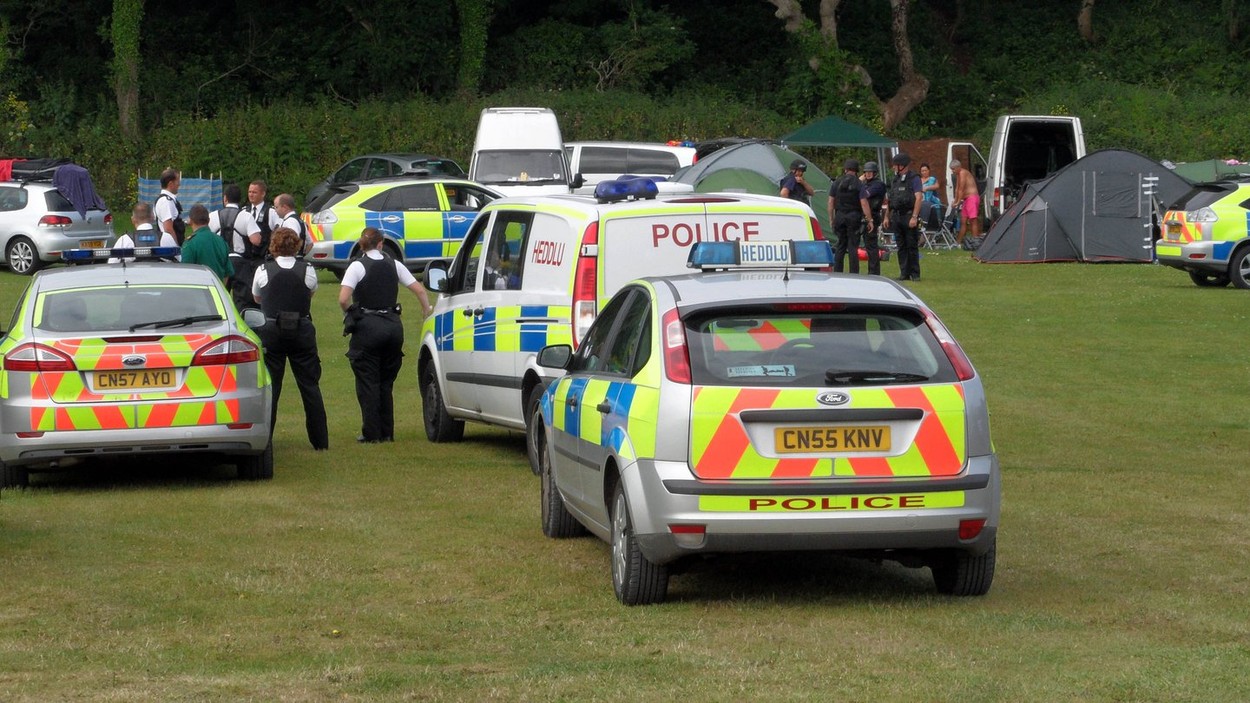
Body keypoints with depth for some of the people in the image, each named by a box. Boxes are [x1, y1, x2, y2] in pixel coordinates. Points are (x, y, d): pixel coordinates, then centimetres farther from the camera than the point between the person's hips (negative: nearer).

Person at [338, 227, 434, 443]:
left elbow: (343, 299, -16)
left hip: (368, 327, -4)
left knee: (367, 382, 3)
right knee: (385, 383, 14)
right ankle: (387, 432, 14)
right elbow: (420, 290, 8)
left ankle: (371, 432, 1)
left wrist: (351, 313, 4)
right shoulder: (393, 265, 7)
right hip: (393, 326, 4)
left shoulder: (358, 266, -6)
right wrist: (427, 310, 25)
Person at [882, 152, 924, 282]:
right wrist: (887, 217, 15)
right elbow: (889, 199, 19)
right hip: (897, 216, 7)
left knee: (912, 246, -4)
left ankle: (915, 274, 1)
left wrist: (914, 217, -20)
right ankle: (904, 273, 11)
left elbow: (918, 198, -14)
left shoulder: (914, 179, -6)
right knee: (901, 247, 7)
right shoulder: (895, 180, 15)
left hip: (909, 216, -7)